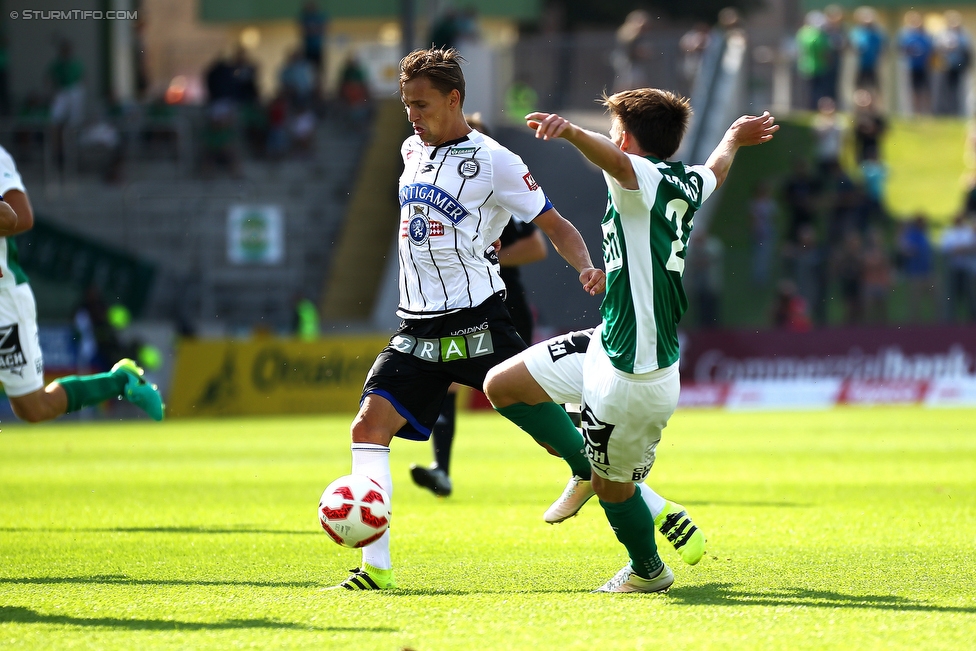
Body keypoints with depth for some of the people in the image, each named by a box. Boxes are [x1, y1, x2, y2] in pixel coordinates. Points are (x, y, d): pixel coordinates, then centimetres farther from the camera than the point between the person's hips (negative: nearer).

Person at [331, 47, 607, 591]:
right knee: (370, 423, -11)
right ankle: (376, 567, -15)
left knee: (543, 421, -12)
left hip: (477, 322, -6)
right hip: (417, 327, 6)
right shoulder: (412, 152, 14)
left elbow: (556, 226, -3)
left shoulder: (492, 161, -5)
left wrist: (588, 269, -19)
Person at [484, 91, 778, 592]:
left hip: (633, 376, -9)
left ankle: (648, 570, 34)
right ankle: (586, 465, 28)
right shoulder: (687, 182, 7)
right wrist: (733, 138, 56)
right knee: (501, 385, 12)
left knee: (611, 483, 11)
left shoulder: (647, 178, -18)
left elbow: (615, 161, -44)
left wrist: (571, 131, -65)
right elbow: (715, 171, 32)